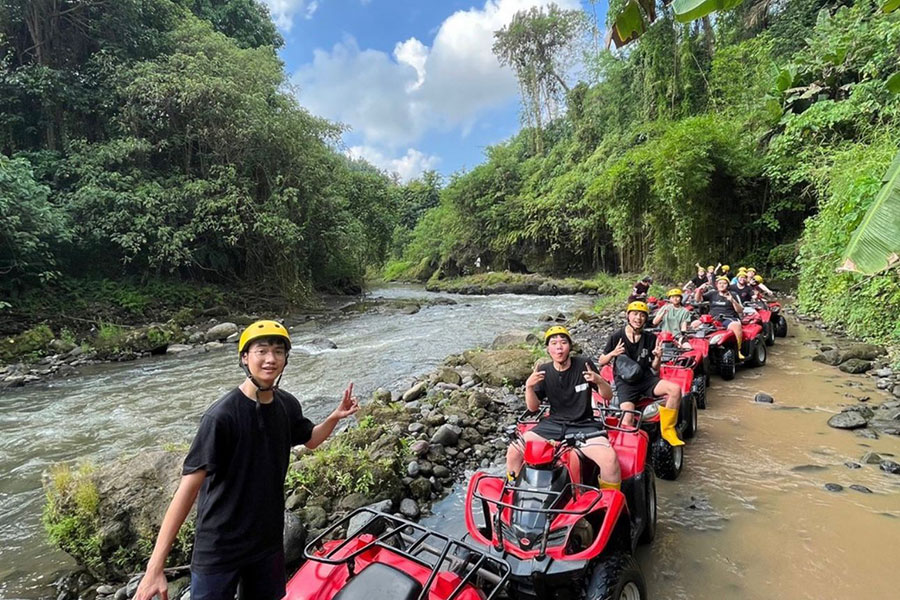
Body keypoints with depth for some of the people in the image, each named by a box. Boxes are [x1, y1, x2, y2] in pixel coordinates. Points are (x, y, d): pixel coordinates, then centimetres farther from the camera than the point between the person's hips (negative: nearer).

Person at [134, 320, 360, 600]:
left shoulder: (287, 405, -6)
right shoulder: (221, 416, -24)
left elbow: (310, 439, 13)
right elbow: (189, 487, -23)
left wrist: (335, 416, -6)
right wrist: (155, 568, -23)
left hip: (268, 539, 6)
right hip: (218, 547, -6)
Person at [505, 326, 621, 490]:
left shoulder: (584, 365, -5)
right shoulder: (543, 371, 1)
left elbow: (608, 396, 0)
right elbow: (533, 407, 1)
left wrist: (599, 381, -22)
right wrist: (529, 386, -19)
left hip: (583, 426, -2)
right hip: (553, 424, 2)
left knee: (610, 458, -30)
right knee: (514, 452, -16)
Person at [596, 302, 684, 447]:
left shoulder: (650, 339, 2)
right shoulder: (617, 337, -4)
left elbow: (654, 368, 8)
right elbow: (601, 362, 3)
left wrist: (657, 357, -13)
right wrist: (613, 354, -16)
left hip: (645, 379, 4)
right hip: (625, 382, -3)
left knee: (675, 389, -22)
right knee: (628, 419, -27)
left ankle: (667, 430, -5)